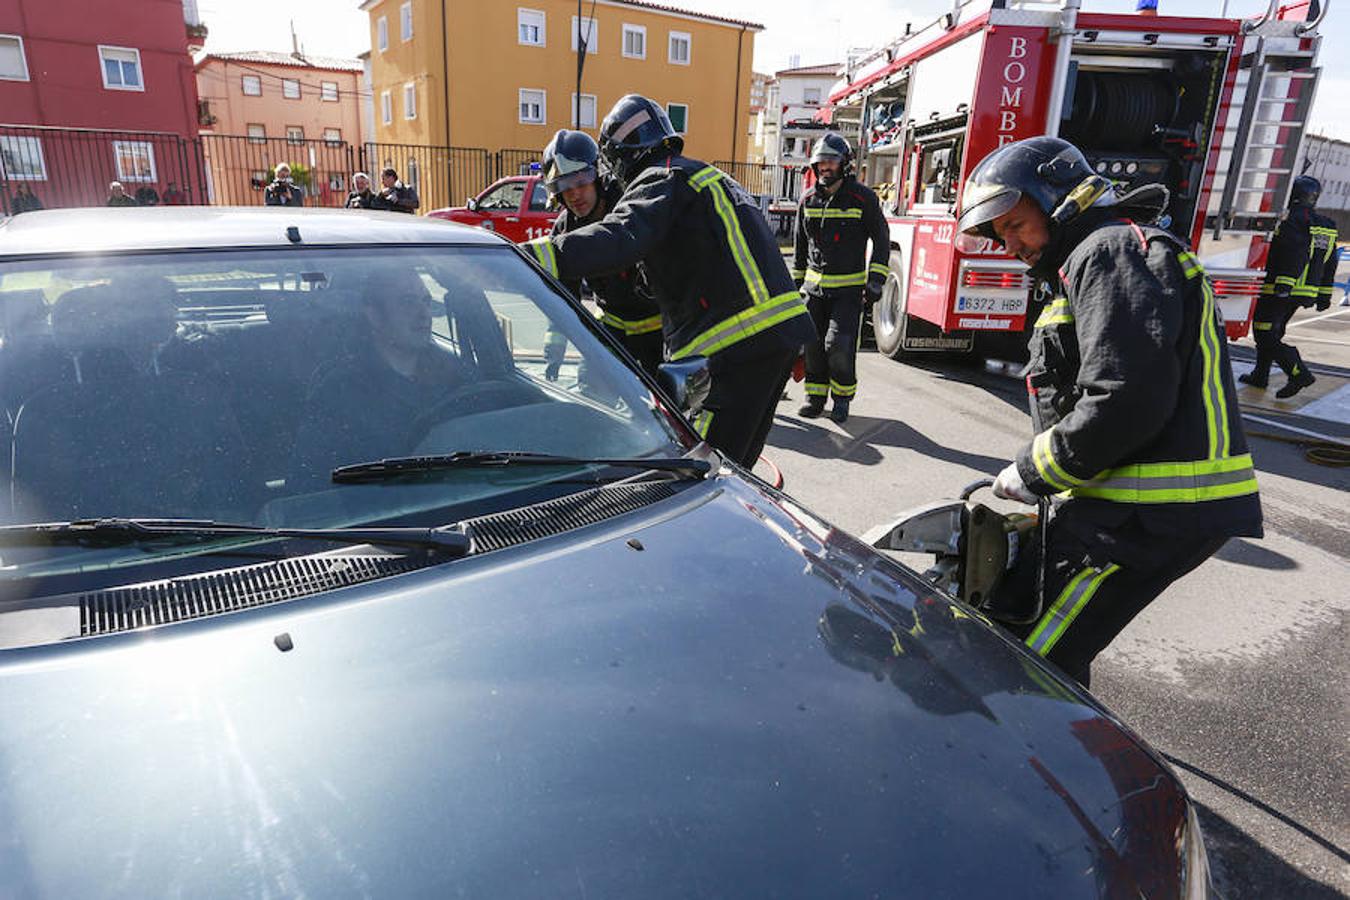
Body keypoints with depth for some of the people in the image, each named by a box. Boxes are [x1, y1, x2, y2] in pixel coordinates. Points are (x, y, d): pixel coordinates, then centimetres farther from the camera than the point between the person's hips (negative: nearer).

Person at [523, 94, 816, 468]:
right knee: (733, 470, 20)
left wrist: (529, 256, -33)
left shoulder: (661, 181, -4)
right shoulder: (708, 175, 28)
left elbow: (620, 238, -25)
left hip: (737, 345, -10)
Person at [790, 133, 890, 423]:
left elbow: (881, 239, -1)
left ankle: (843, 396, 8)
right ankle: (816, 395, 19)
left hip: (849, 288, -4)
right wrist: (796, 281, 18)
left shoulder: (863, 197, -4)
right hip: (814, 286, 4)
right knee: (814, 343, 4)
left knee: (839, 345, -13)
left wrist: (876, 280, -9)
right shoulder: (808, 200, 9)